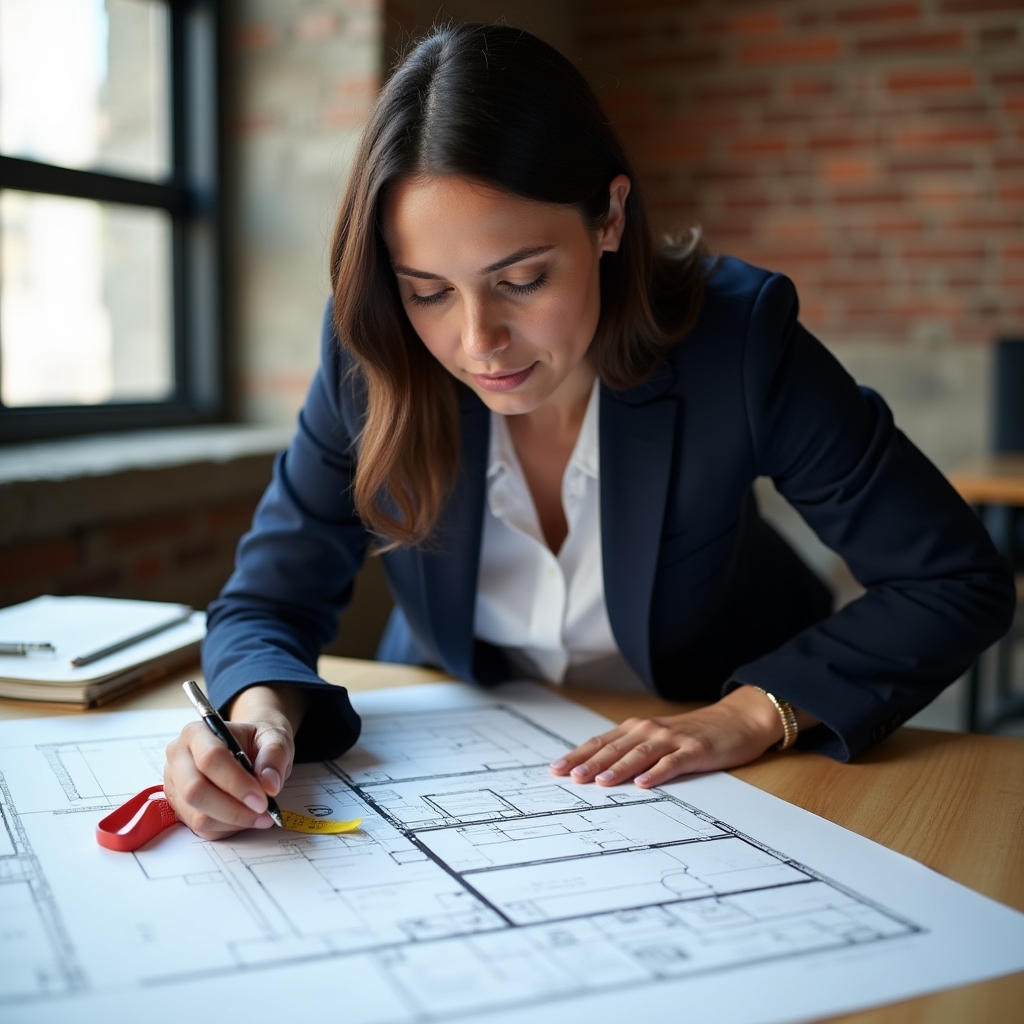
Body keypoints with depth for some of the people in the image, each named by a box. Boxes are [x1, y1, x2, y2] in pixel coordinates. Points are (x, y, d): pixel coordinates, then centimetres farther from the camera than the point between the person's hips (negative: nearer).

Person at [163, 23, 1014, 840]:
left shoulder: (736, 339, -24)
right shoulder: (371, 362, -19)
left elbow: (960, 580, -16)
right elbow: (269, 601, -10)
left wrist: (756, 713, -29)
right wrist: (261, 712, -33)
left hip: (706, 772, -1)